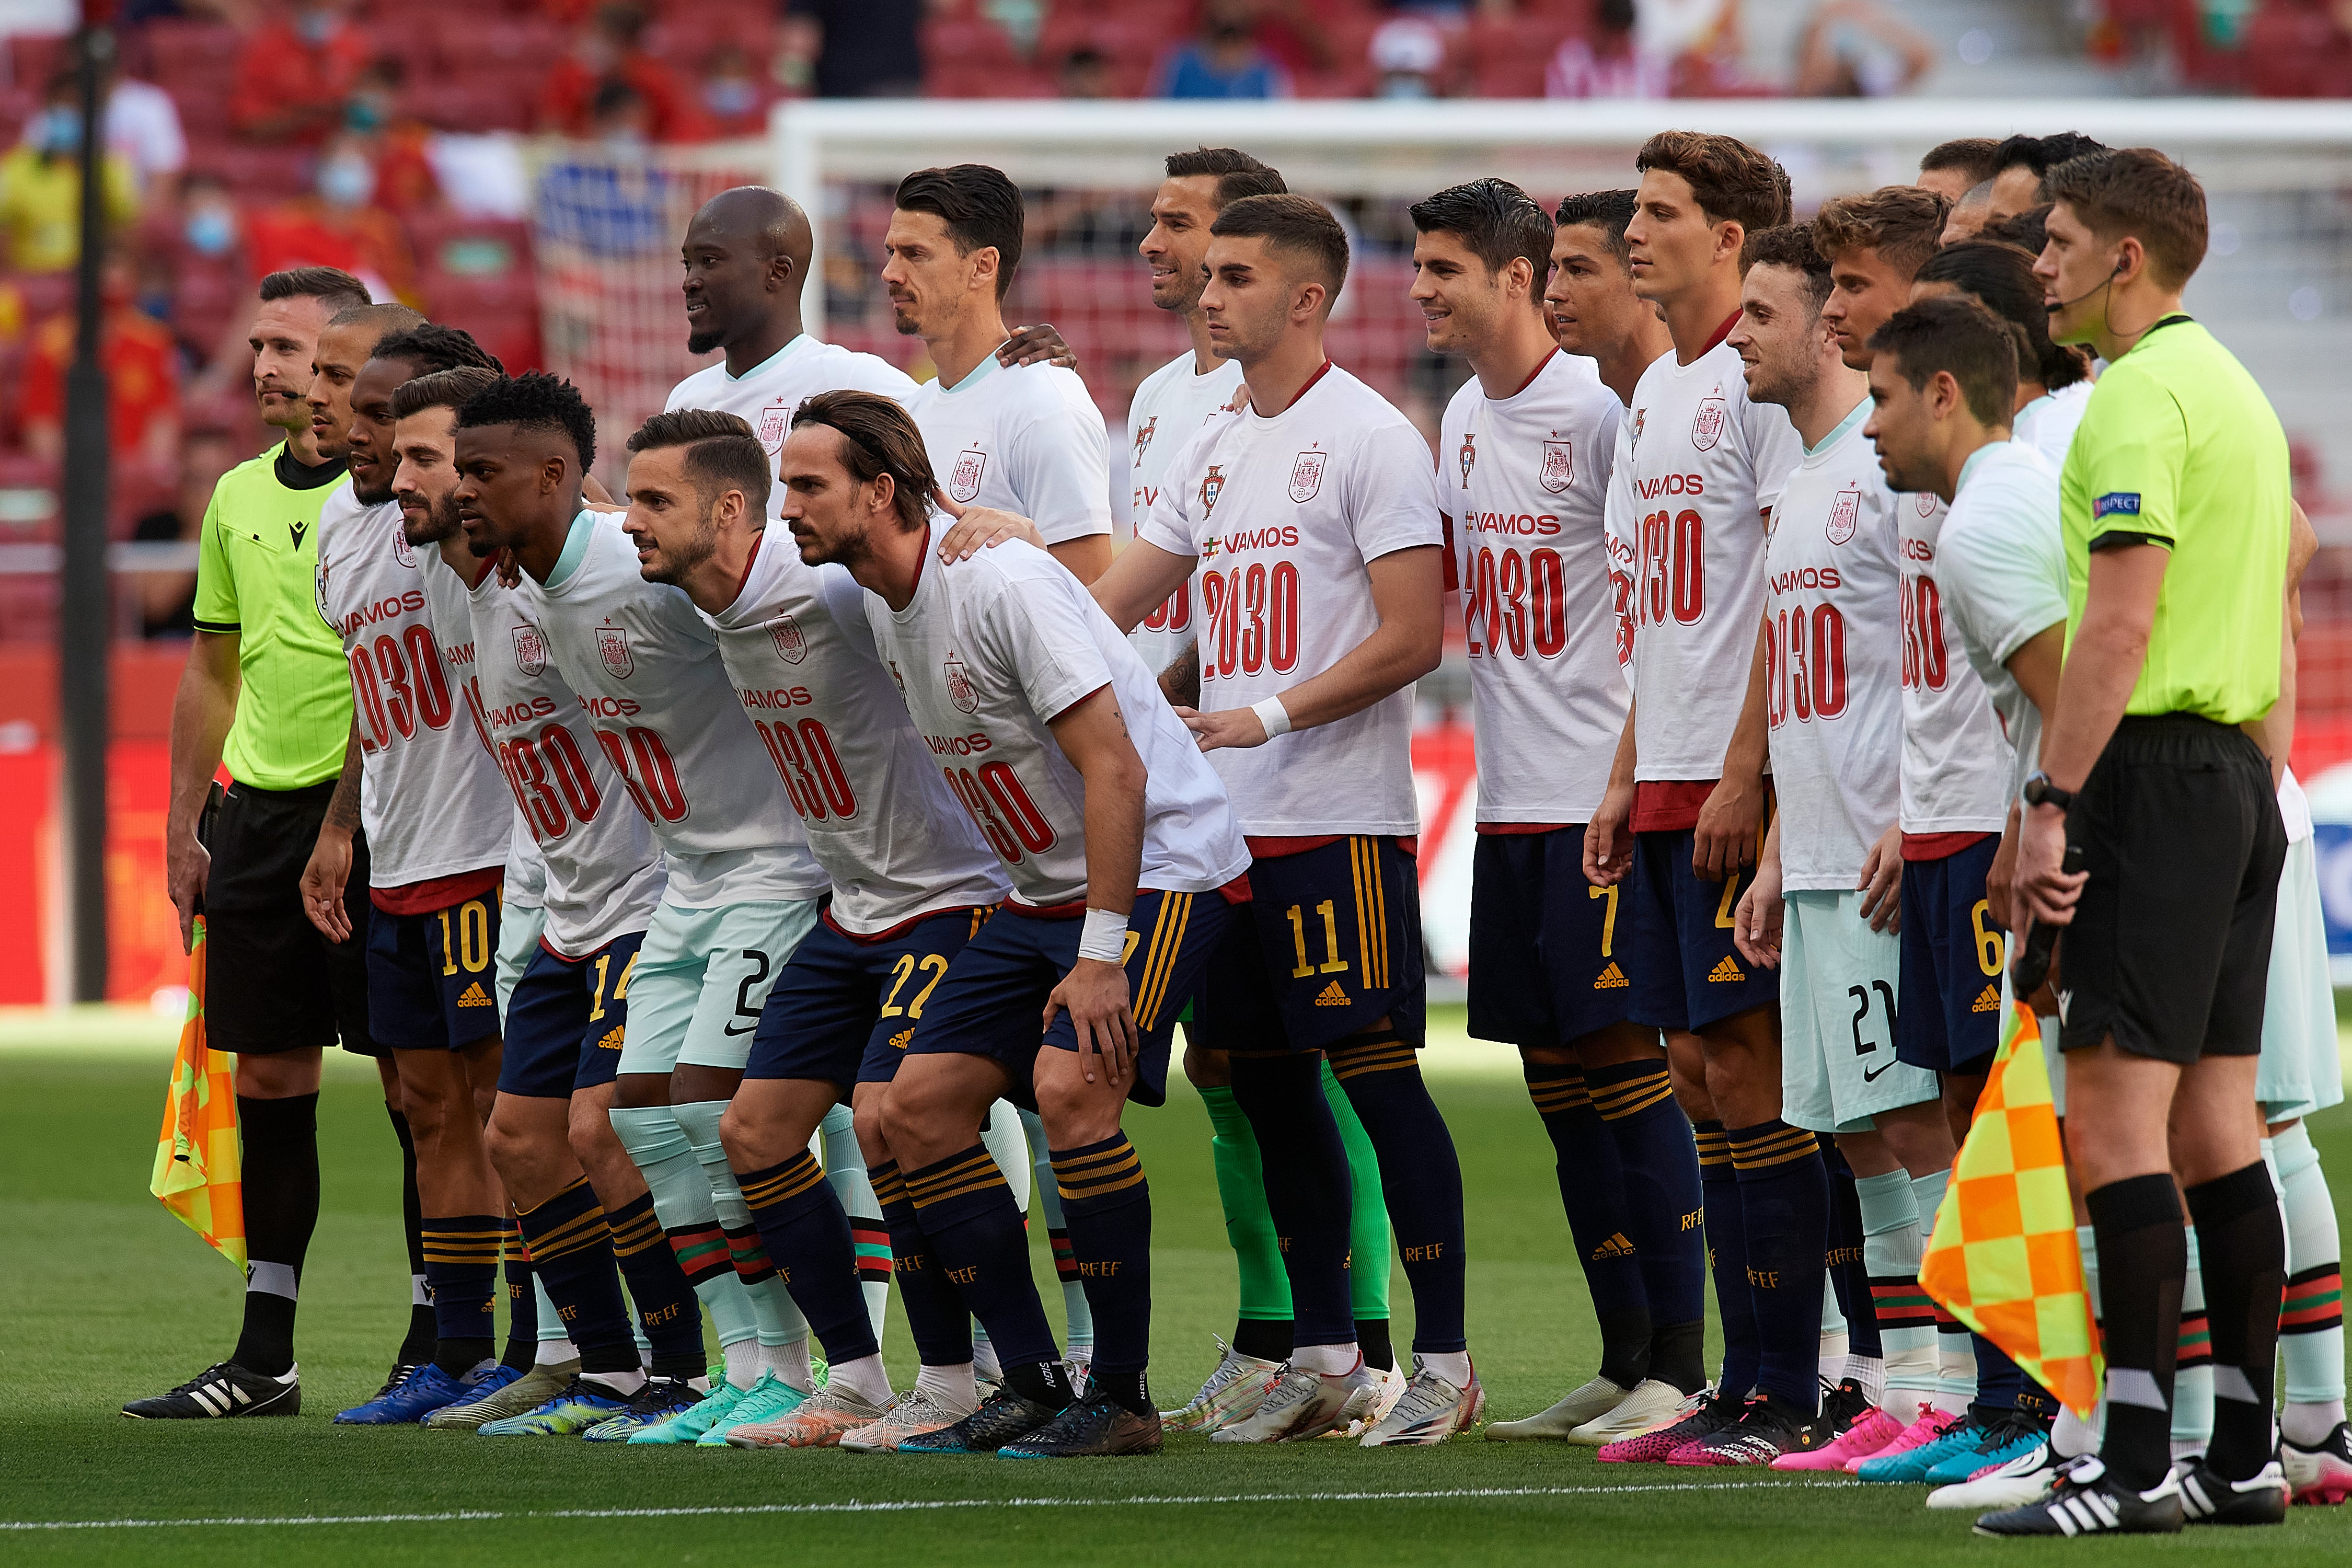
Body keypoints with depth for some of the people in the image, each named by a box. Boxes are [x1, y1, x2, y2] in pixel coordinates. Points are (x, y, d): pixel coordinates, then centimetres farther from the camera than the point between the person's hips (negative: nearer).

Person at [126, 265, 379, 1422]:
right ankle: (265, 1357, 11)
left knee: (412, 1077, -3)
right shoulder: (238, 497, 14)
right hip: (260, 810, 7)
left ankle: (441, 1343, 3)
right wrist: (183, 827, 17)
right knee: (267, 1077, 7)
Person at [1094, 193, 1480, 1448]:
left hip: (1339, 822, -8)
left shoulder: (1367, 439, -8)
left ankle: (1443, 1360, -4)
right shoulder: (1213, 450, 16)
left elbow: (1410, 640, -13)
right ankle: (1324, 1358, 16)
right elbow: (1105, 606, 22)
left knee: (1377, 1073, -8)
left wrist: (1269, 715, -18)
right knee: (1269, 1085, 9)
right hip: (1231, 824, 8)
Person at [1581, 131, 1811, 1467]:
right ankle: (1741, 1388, 12)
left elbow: (1798, 591, -16)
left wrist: (1743, 777, -19)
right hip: (1669, 787, 9)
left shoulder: (1764, 378, -10)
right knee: (1703, 1079, 9)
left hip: (1743, 789, -9)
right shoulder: (1655, 393, 19)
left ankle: (1787, 1395, -6)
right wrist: (1625, 781, 19)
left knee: (1750, 1070, -8)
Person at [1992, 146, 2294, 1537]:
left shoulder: (2140, 395, -12)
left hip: (2155, 779, -10)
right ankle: (2245, 1457, 9)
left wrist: (2051, 801, -20)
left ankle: (2138, 1461, -15)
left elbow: (2121, 620, -20)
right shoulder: (2238, 391, 19)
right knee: (2217, 1127, 9)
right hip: (2241, 781, 10)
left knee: (2117, 1120, -11)